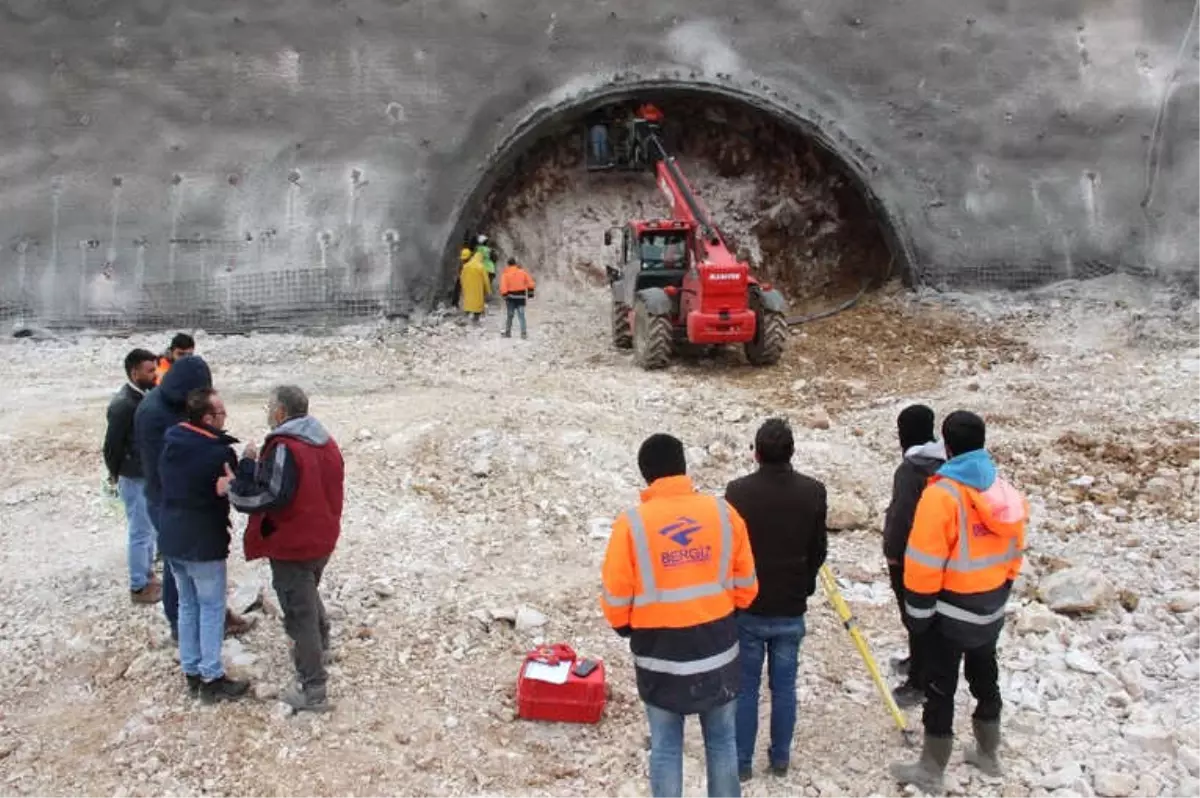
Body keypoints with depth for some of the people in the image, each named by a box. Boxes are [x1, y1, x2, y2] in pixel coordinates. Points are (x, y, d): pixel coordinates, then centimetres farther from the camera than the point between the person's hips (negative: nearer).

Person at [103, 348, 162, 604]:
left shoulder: (144, 396, 5)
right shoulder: (123, 404, -22)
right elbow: (112, 444, -17)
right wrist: (115, 475, -4)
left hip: (150, 475, 9)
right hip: (134, 478, -9)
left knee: (149, 529, 19)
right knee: (139, 533, 2)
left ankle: (148, 575, 34)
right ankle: (139, 587, 13)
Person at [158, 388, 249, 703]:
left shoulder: (170, 442, 1)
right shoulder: (219, 452, -22)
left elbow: (161, 482, 11)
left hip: (171, 538, 7)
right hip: (204, 542, -7)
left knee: (188, 605, 17)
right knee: (211, 608, 5)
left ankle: (192, 672, 25)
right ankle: (211, 679, 10)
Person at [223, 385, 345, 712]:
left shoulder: (284, 448, -24)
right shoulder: (326, 442, 3)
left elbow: (264, 497, -27)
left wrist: (247, 465, -15)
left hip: (291, 547, -8)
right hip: (323, 540, 8)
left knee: (299, 614, 1)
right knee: (310, 595, 31)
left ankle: (313, 691, 7)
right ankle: (320, 647, 52)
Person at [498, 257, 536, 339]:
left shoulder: (505, 274, -4)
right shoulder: (522, 272, 4)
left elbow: (503, 287, -12)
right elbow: (530, 283, 2)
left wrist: (504, 296, -7)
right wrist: (530, 293, 9)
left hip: (510, 296, -1)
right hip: (521, 296, 1)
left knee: (510, 315, 11)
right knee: (521, 315, 2)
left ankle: (508, 332, 14)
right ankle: (523, 333, -6)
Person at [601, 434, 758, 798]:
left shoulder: (632, 524, -14)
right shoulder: (723, 512, -6)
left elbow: (616, 600, -8)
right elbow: (746, 586, 3)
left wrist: (628, 627, 14)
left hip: (661, 656, -2)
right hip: (718, 651, 2)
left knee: (665, 747, 13)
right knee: (722, 741, 18)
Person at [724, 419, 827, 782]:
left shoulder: (738, 492, -15)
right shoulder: (813, 492, -8)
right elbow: (819, 551, 2)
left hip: (747, 608, -2)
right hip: (792, 609, 2)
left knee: (745, 687, 10)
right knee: (784, 686, 15)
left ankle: (741, 761, 19)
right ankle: (780, 758, 26)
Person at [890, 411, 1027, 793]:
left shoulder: (942, 493, -23)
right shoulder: (1005, 491, -1)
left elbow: (925, 563, -21)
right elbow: (1014, 551, 9)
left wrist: (918, 611, -10)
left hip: (951, 611, -7)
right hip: (990, 610, 7)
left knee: (941, 689, 4)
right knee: (985, 679, 22)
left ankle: (930, 771, 16)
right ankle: (988, 755, 39)